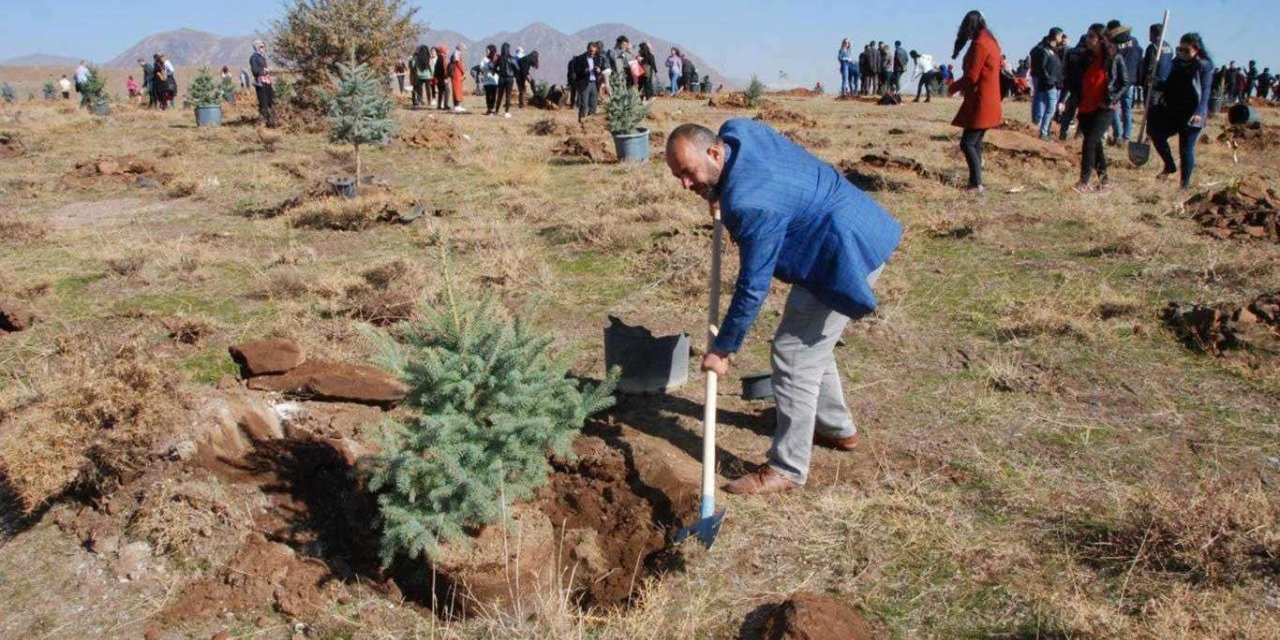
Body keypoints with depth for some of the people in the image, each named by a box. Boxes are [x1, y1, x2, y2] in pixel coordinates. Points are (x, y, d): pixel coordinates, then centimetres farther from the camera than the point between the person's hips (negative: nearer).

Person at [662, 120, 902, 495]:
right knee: (811, 344, 22)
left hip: (848, 255, -11)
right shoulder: (735, 130, -4)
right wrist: (719, 194, 15)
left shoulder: (750, 204, -30)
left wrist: (722, 349, -14)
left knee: (794, 356, -8)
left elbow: (753, 288, -23)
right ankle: (837, 428, 39)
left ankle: (787, 470, 2)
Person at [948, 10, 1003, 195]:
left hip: (980, 103, -10)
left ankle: (977, 184, -16)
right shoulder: (991, 41, 14)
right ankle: (975, 182, 15)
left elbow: (971, 76, -17)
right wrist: (964, 86, 17)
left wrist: (953, 87, -1)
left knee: (967, 143, -11)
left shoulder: (979, 44, -15)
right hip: (988, 101, 10)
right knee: (975, 143, 13)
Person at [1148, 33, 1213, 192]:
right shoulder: (1177, 63, 7)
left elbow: (1205, 92, -19)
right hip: (1172, 112, 6)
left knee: (1186, 149, -4)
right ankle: (1170, 166, 25)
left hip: (1192, 116, -6)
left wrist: (1199, 113, -33)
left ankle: (1185, 183, 10)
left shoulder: (1204, 66, -11)